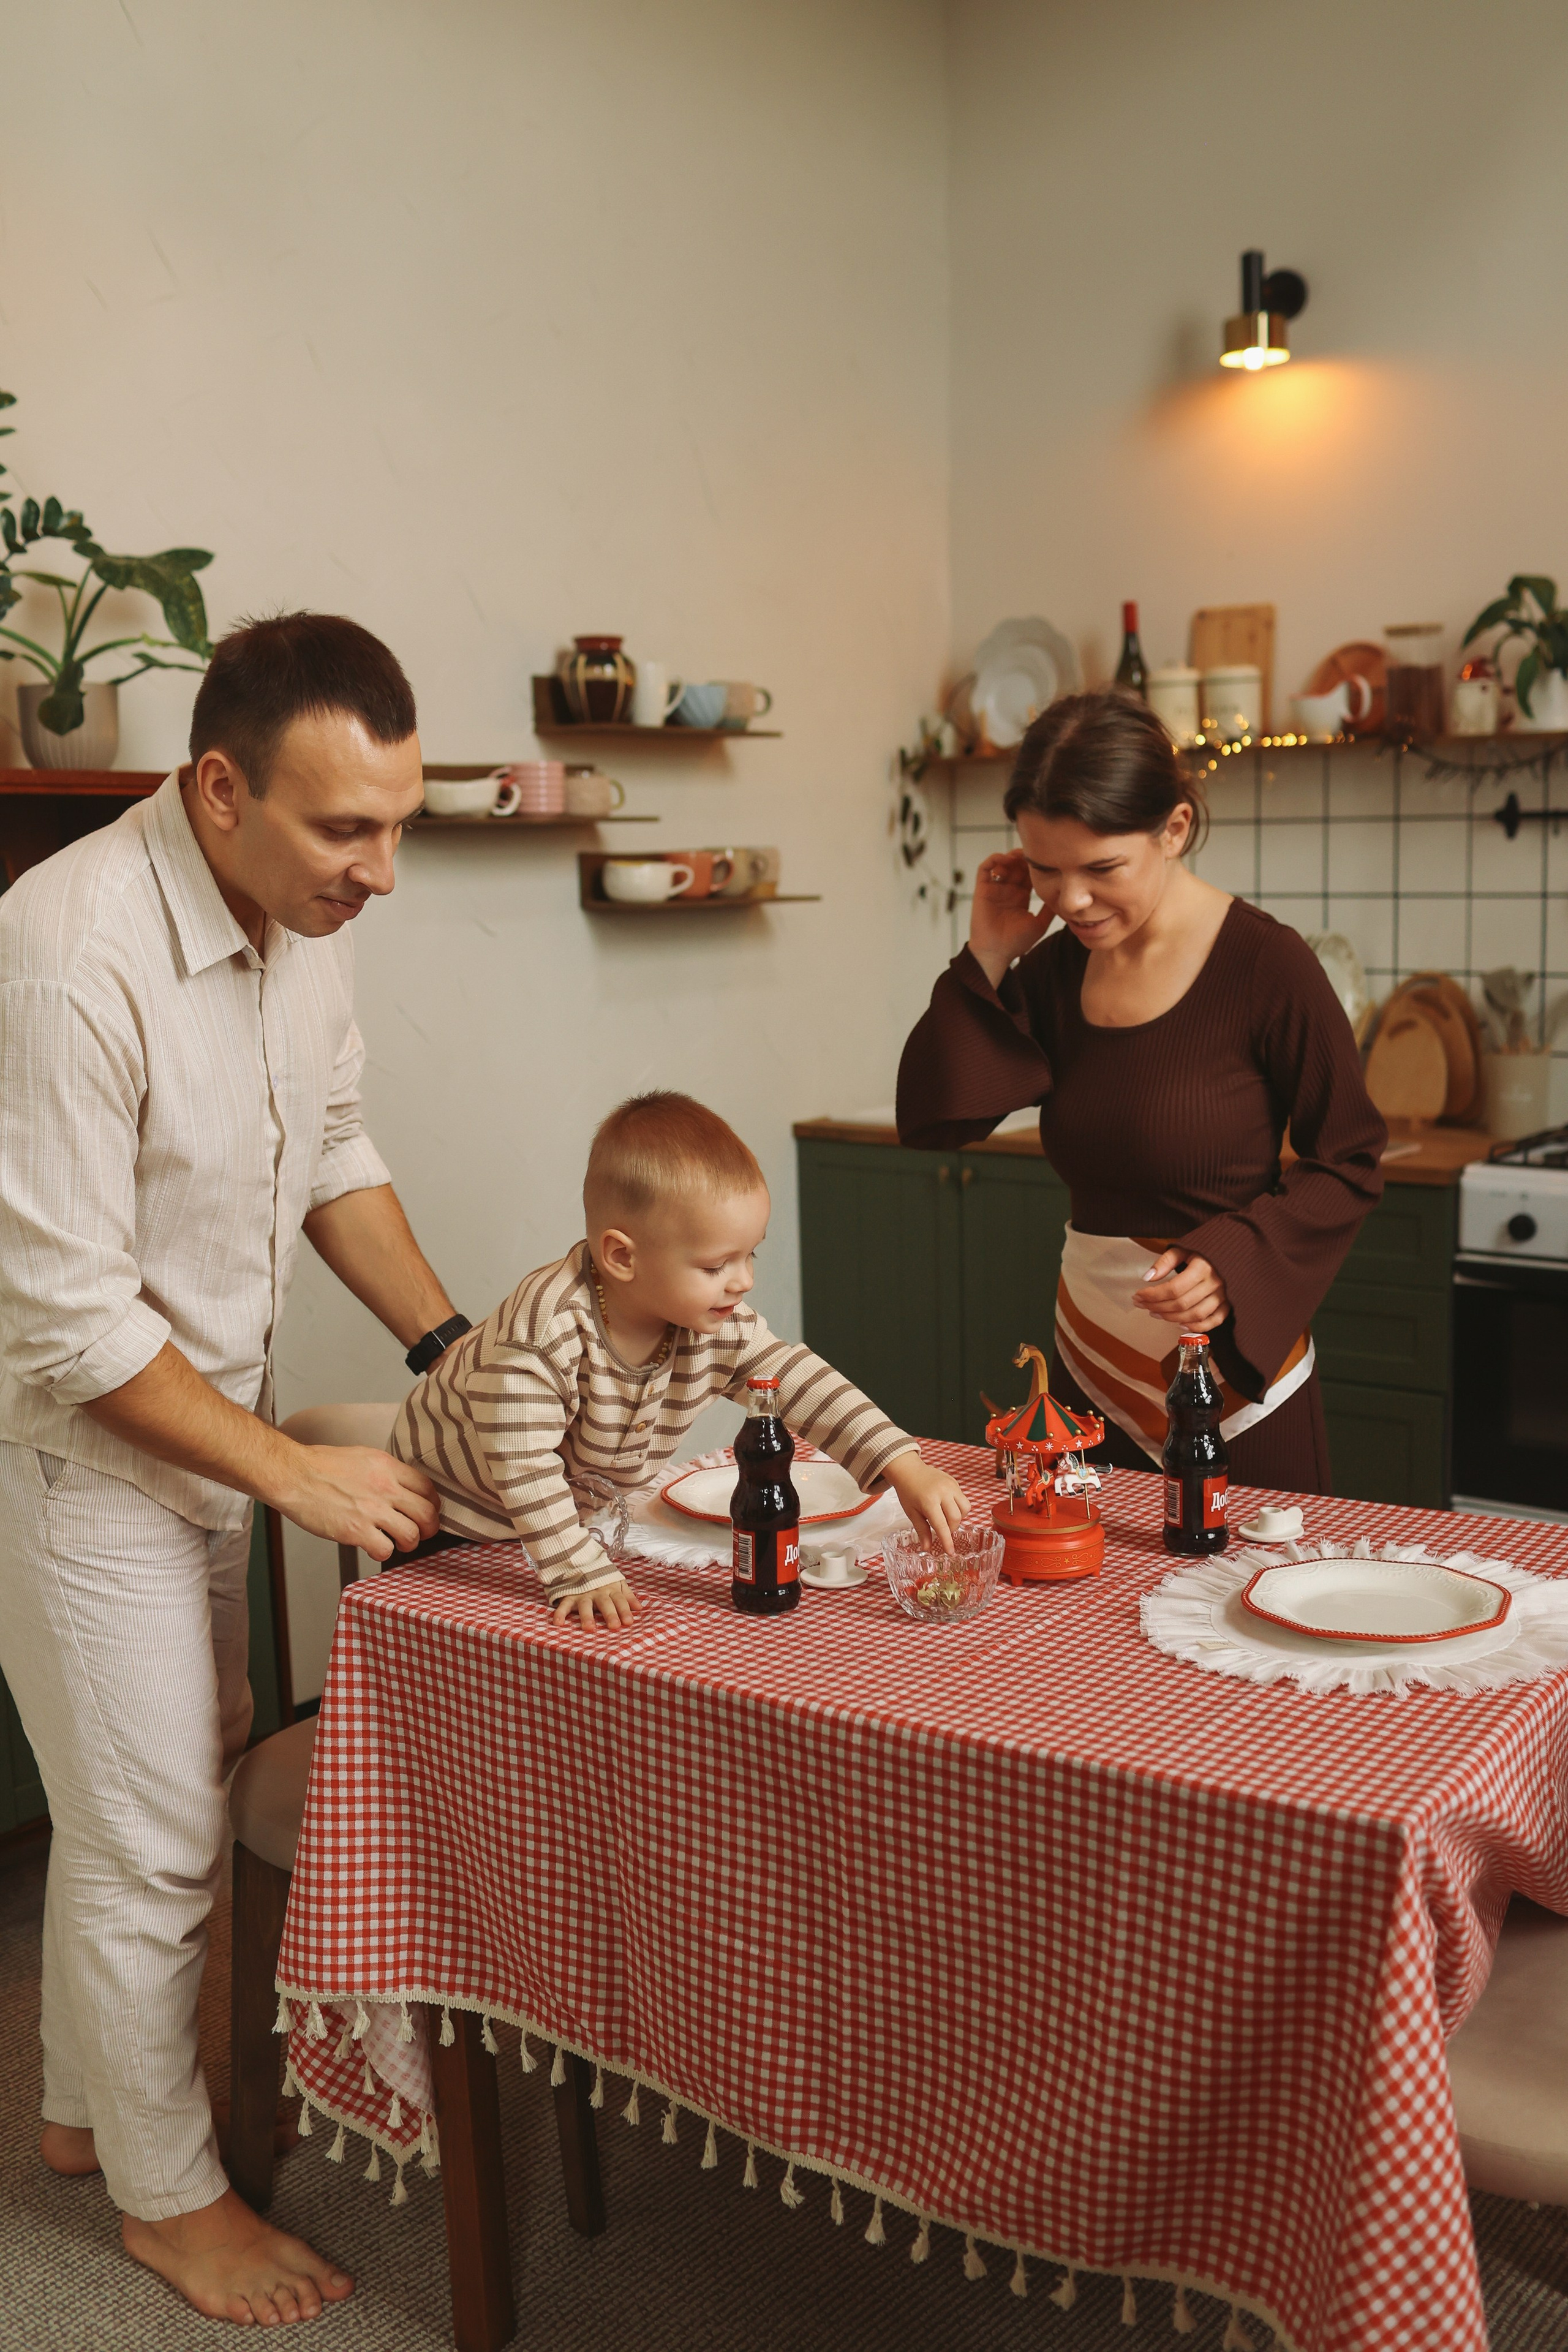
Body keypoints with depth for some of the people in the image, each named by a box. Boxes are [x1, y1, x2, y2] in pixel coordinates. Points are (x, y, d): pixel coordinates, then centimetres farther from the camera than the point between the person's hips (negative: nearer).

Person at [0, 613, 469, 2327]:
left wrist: (449, 1343, 0)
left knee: (186, 1787, 20)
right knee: (151, 1838, 5)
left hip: (206, 1418, 8)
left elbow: (329, 1152, 10)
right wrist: (296, 1474, -20)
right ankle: (168, 2192, 29)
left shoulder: (307, 914, -5)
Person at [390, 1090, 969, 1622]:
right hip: (455, 1519, -5)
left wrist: (906, 1469, -28)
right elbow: (524, 1467, -36)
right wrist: (581, 1572, -36)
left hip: (577, 1509, 5)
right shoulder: (546, 1327, -38)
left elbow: (804, 1385, -18)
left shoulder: (718, 1326, -18)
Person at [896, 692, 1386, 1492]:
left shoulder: (1265, 964, -14)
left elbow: (1347, 1164, -7)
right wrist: (988, 957, -8)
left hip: (1235, 1373, -4)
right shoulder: (1058, 963, 1)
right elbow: (933, 1119, -1)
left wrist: (1234, 1260, -22)